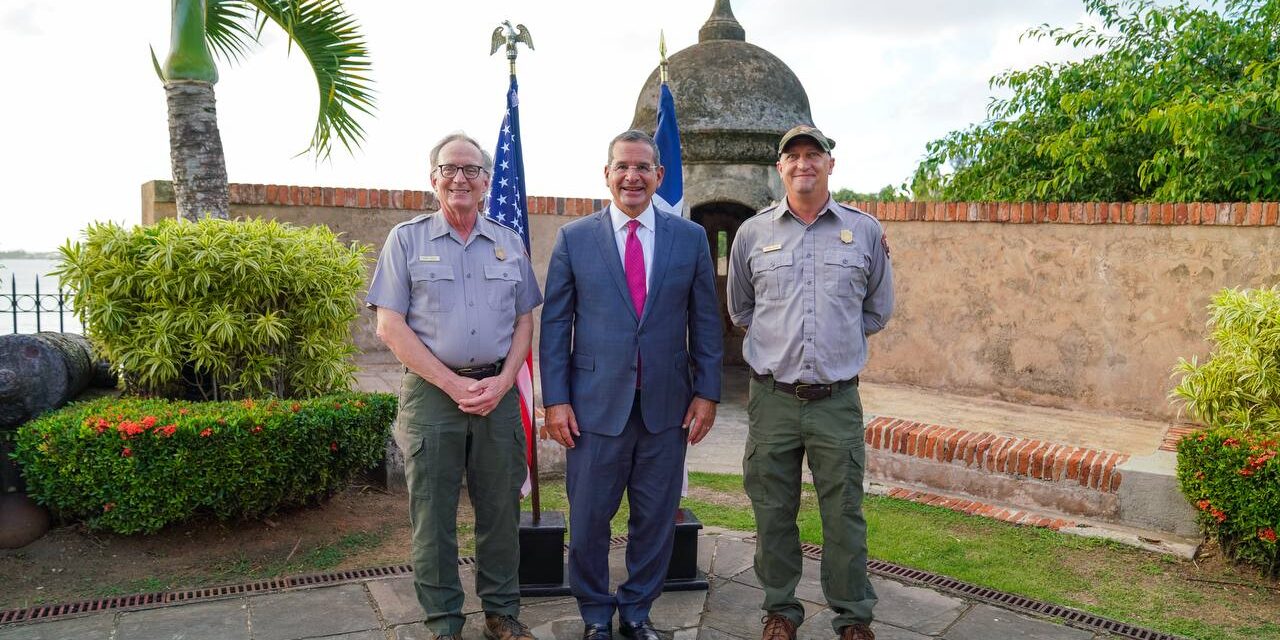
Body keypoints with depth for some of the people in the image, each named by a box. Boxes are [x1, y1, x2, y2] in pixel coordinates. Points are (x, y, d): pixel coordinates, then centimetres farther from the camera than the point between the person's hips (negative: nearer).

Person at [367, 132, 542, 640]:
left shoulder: (509, 242, 10)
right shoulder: (407, 239, 2)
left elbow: (524, 322, 11)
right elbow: (390, 326, -4)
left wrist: (502, 382, -6)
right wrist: (452, 384, -11)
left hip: (497, 392, 3)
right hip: (431, 390, -2)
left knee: (501, 508, 9)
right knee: (433, 514, 5)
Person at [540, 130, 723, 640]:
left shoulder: (690, 238, 4)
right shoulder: (574, 238, 1)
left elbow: (705, 322, 6)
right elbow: (554, 324, 1)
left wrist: (707, 391, 1)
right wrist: (556, 400, -5)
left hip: (667, 406, 1)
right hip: (595, 403, -1)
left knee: (656, 519, 12)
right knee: (589, 520, 9)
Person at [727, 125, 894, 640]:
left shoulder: (865, 231, 4)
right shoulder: (752, 233, 5)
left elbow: (877, 310, 16)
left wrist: (838, 340, 11)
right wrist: (780, 340, 11)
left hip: (838, 400, 0)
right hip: (772, 398, 1)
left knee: (844, 514, 5)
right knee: (773, 513, 9)